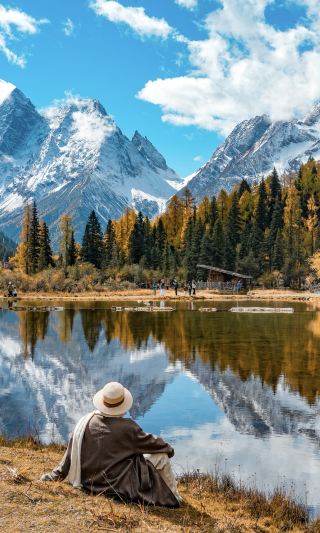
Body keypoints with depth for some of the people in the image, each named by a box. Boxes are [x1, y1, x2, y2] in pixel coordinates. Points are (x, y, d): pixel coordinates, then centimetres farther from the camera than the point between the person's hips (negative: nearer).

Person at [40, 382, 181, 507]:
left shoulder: (86, 422, -10)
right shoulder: (127, 427, -22)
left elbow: (71, 454, -1)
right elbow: (150, 443, -6)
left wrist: (54, 475, 13)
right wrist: (169, 449, 15)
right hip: (122, 486, -6)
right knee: (160, 456, 6)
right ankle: (173, 499, 20)